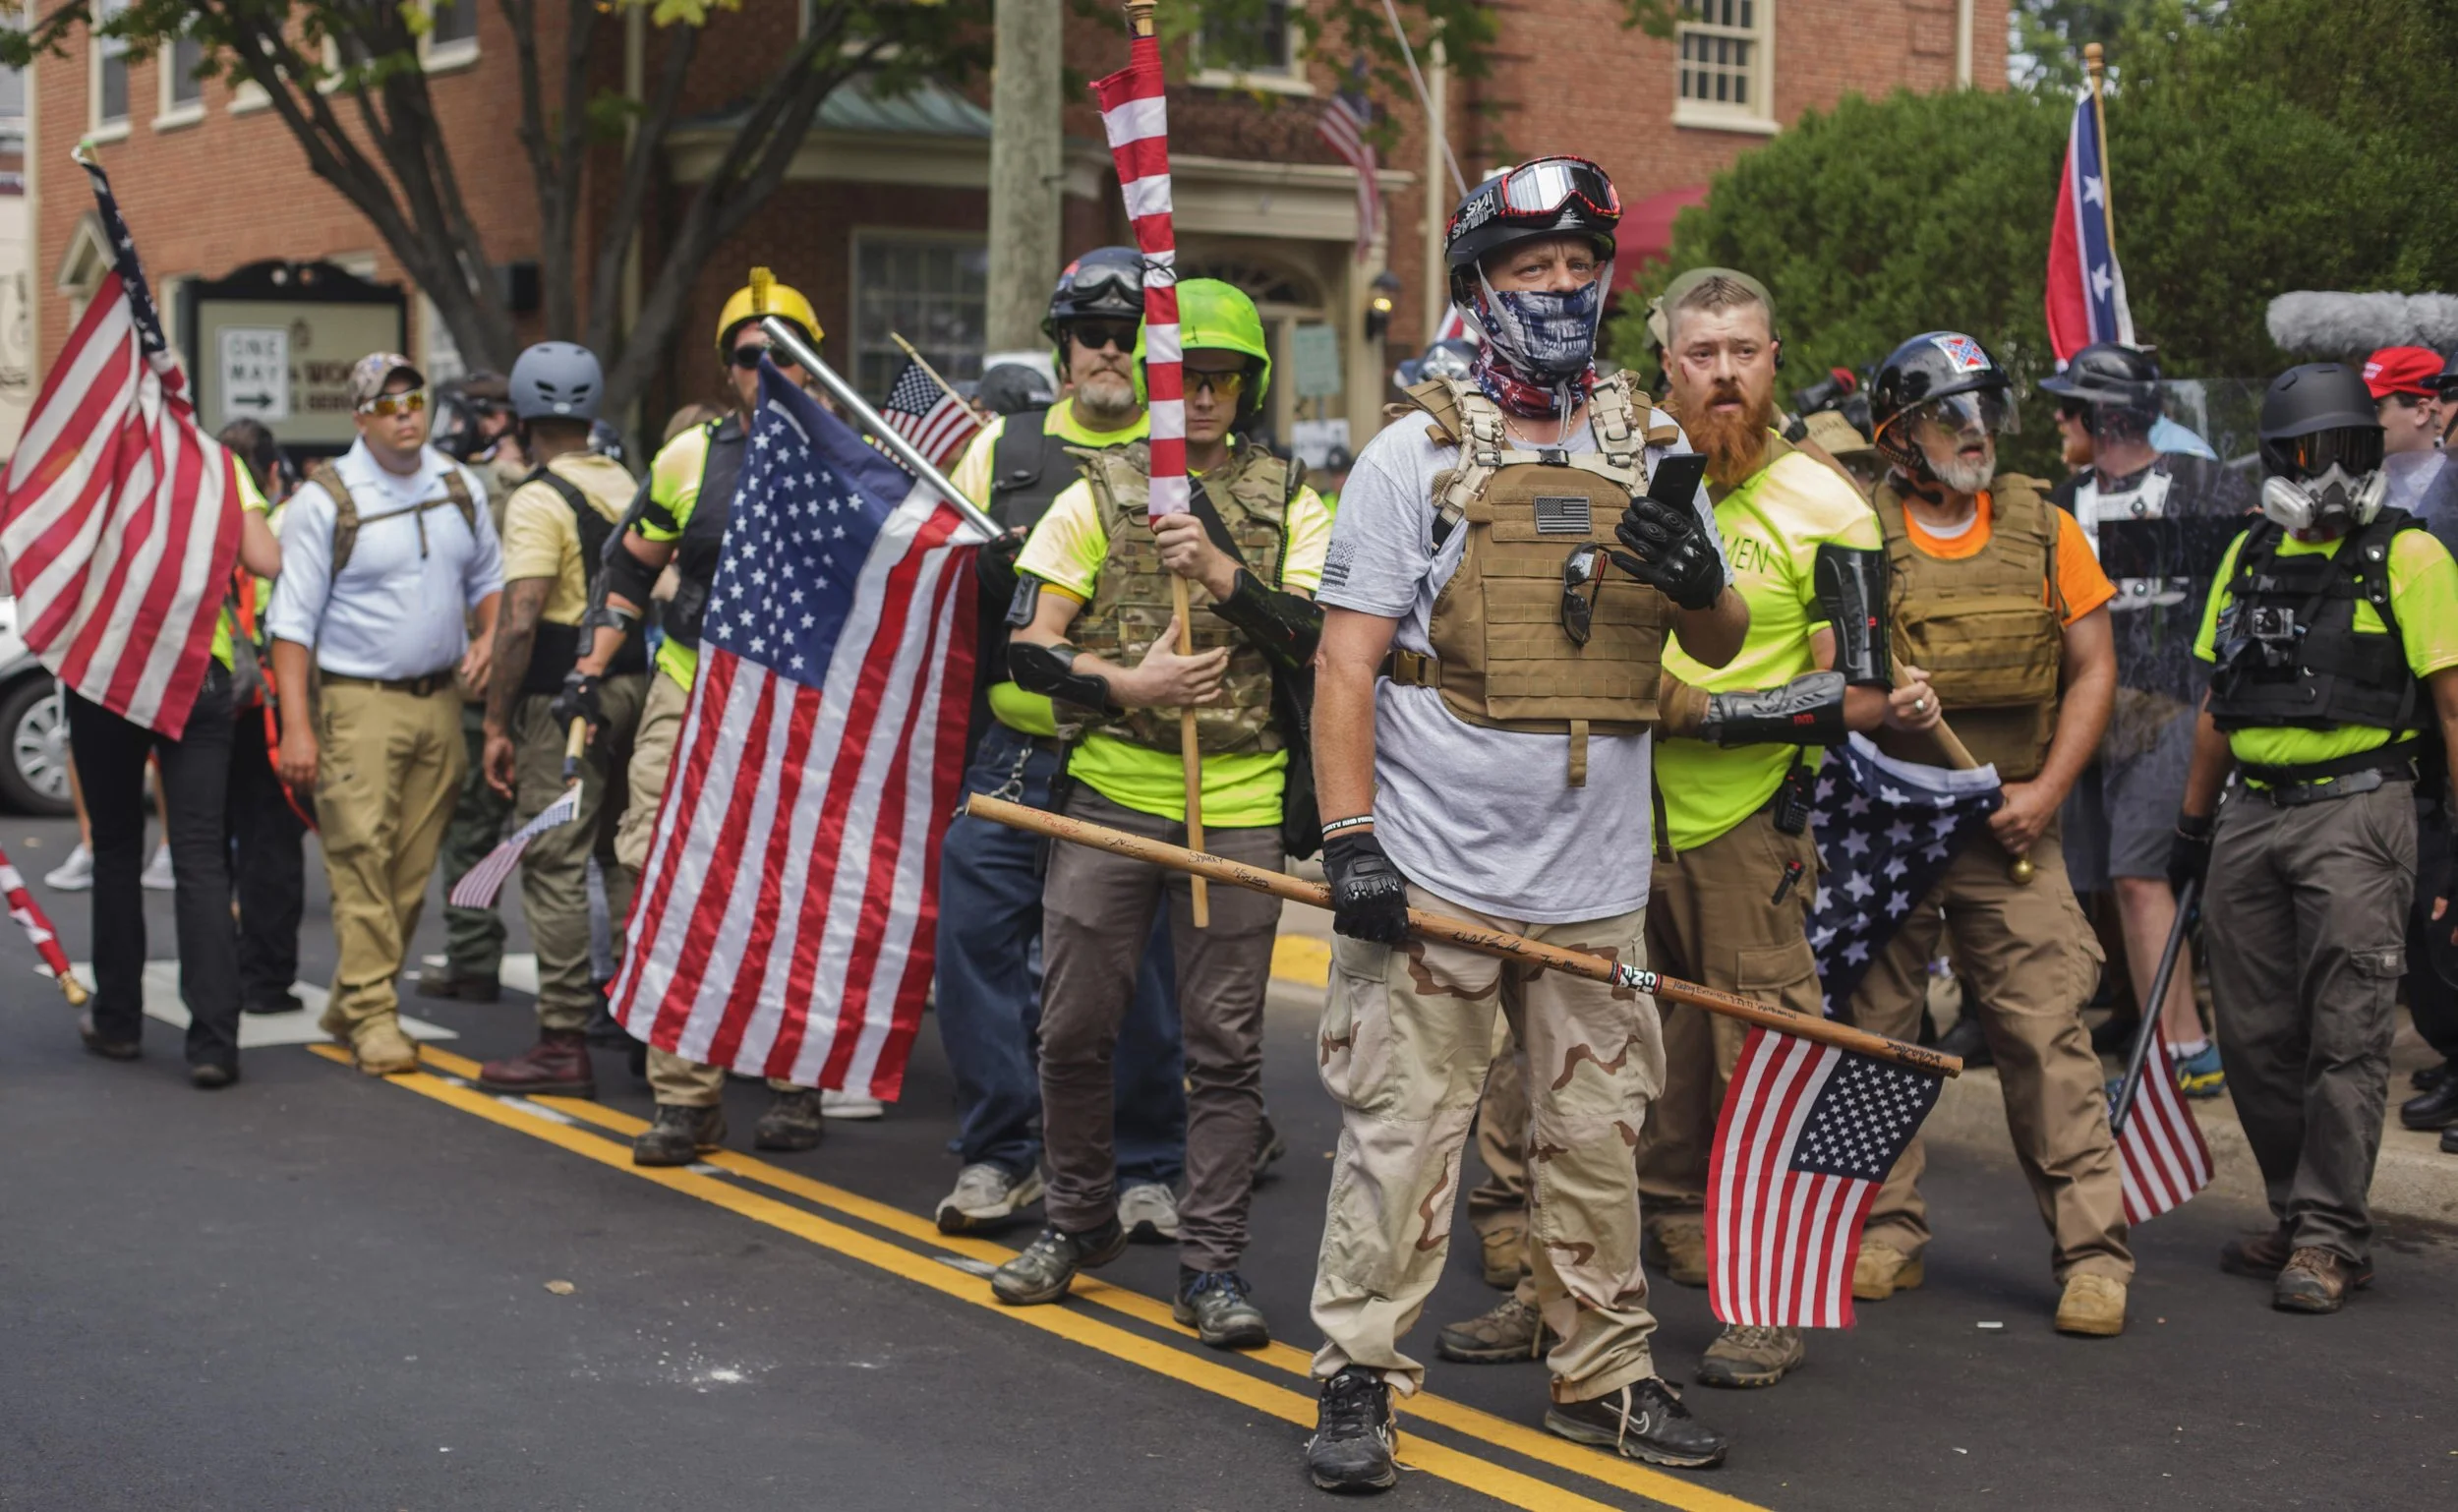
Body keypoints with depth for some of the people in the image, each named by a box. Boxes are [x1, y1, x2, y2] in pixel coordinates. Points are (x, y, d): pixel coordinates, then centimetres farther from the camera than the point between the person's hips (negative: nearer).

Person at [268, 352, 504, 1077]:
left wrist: (488, 638, 1)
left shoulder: (459, 486, 10)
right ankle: (373, 1015, -7)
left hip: (440, 698, 5)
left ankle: (352, 1000, 17)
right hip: (360, 702, -5)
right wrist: (296, 724, -13)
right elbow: (293, 620, -7)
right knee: (362, 859, -11)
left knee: (414, 866, 6)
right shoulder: (324, 500, -6)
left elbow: (489, 576, 23)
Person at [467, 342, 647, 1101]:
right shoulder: (628, 486, 10)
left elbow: (520, 620, -19)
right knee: (626, 854, 15)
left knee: (556, 868, -3)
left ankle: (564, 1043, -1)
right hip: (634, 684, 7)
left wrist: (496, 723, -14)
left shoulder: (538, 501, -13)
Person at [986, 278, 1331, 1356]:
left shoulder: (1292, 507, 8)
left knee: (1224, 1043, 1)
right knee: (1074, 1026, 5)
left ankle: (1213, 1262, 8)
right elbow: (1029, 651, 1)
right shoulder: (1095, 499, 6)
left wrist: (1222, 573, -18)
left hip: (1238, 807, 0)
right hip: (1109, 793, 1)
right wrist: (1127, 685, -16)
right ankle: (1078, 1221, 25)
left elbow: (1317, 642, -5)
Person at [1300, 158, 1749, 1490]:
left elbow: (1720, 649, 15)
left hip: (1594, 880, 4)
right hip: (1431, 874, -4)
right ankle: (1358, 1381, 9)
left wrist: (1703, 586, -9)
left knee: (1595, 1139, 12)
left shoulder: (1653, 450, 10)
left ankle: (1604, 1377, 24)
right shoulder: (1417, 452, -2)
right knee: (1400, 1132, -1)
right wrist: (1348, 839, -14)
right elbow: (1346, 657, -5)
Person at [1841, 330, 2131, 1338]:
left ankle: (2093, 1250, -2)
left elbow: (2093, 667, 7)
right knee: (1874, 1027, 5)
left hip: (2010, 831, 0)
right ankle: (1887, 1233, 18)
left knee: (2046, 1033, -5)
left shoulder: (2042, 531, 6)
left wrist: (2045, 791, -4)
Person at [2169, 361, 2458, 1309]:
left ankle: (2331, 1239, -3)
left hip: (2356, 813, -6)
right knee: (2256, 1036, 7)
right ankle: (2296, 1219, 19)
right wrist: (2193, 823, 21)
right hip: (2252, 815, 6)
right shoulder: (2249, 556, 15)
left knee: (2345, 1036, -7)